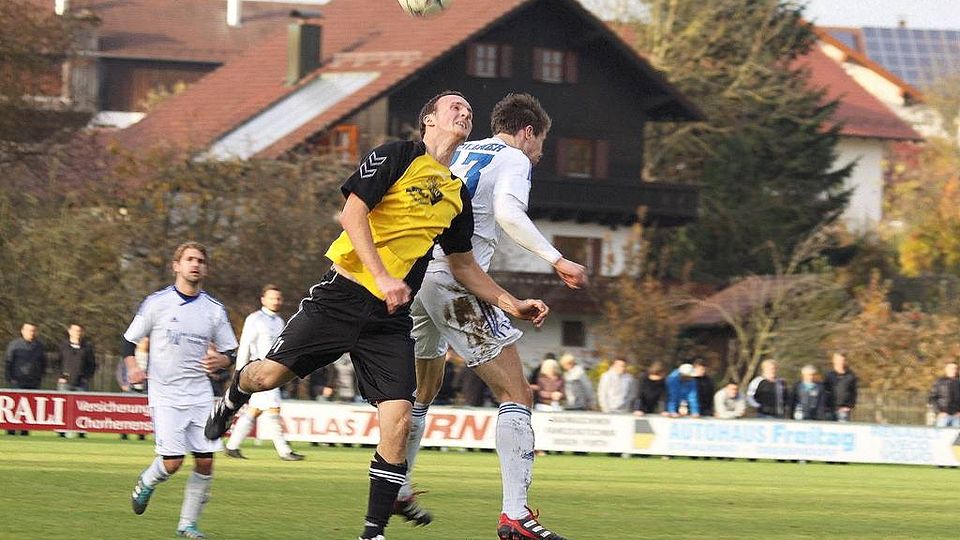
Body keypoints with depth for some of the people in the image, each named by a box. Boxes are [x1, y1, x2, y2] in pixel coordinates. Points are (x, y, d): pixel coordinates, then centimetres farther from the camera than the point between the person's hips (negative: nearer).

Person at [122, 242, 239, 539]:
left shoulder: (214, 310, 6)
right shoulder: (157, 303, -1)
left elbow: (231, 353, 13)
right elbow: (129, 340, 5)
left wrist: (221, 360, -11)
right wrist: (132, 367, -15)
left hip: (200, 396, 3)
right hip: (165, 395, -3)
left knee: (205, 460, -6)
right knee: (172, 462, -12)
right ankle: (147, 482, 22)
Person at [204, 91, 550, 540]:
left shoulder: (458, 195, 16)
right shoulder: (396, 156, -3)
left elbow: (463, 265, 26)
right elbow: (352, 213, -11)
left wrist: (510, 304, 15)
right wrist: (382, 277, -20)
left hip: (392, 318, 5)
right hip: (344, 295, -5)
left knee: (398, 420, -11)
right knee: (269, 375, -8)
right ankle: (231, 401, 31)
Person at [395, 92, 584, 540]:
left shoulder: (458, 154, 23)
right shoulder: (513, 159, 1)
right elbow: (508, 213, -19)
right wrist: (557, 260, -23)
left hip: (414, 276, 8)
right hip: (456, 281, -8)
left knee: (424, 390, 29)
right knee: (516, 395, -7)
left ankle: (398, 489, 39)